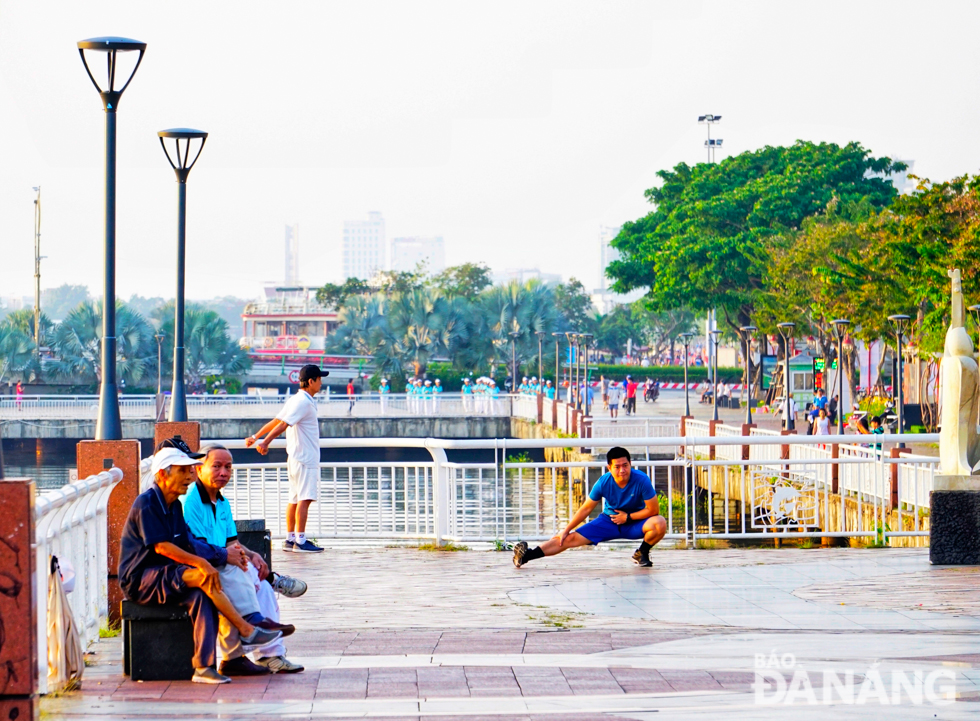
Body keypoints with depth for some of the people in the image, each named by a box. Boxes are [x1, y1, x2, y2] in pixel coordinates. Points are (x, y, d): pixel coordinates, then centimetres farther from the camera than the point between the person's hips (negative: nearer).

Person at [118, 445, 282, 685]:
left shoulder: (174, 506, 15)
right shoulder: (146, 504, -13)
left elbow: (186, 544, 11)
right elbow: (161, 547, -22)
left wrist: (223, 554, -2)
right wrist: (201, 562, -27)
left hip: (163, 577, 8)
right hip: (140, 581, -8)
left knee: (200, 597, -22)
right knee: (204, 577, -27)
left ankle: (203, 666, -30)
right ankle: (247, 631, -22)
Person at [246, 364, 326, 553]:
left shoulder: (296, 400, 15)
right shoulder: (304, 402, -14)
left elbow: (276, 422, 15)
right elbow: (283, 424, -23)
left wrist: (256, 437, 18)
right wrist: (265, 442, -30)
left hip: (295, 458, 10)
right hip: (305, 458, -10)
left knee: (294, 499, 10)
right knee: (304, 499, -11)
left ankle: (290, 539, 13)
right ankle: (300, 541, -13)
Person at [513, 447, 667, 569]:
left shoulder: (641, 480, -25)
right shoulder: (603, 482, -18)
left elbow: (653, 509, -19)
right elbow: (586, 509, -6)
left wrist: (627, 517, -16)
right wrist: (566, 530, -4)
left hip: (636, 521, -1)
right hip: (609, 520, 1)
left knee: (660, 524, -32)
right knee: (572, 538, -11)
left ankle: (642, 553, -4)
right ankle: (527, 555, -11)